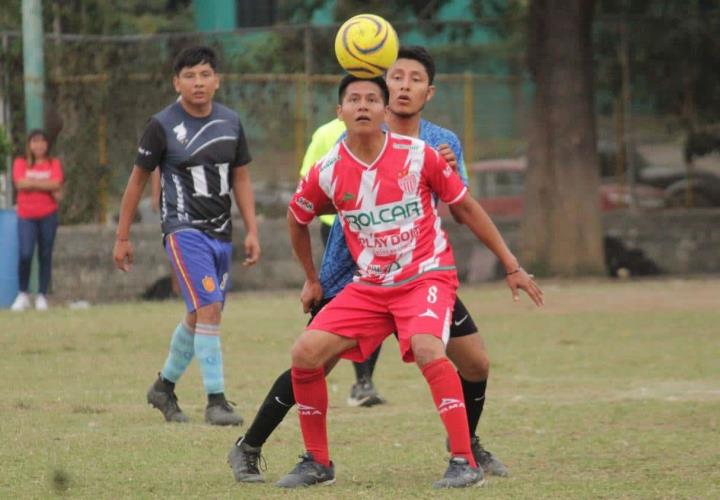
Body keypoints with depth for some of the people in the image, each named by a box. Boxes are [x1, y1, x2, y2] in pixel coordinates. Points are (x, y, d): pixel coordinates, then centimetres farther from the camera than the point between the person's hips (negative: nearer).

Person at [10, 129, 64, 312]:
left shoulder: (53, 164, 7)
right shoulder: (21, 163, 5)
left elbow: (56, 184, -8)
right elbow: (20, 183, -11)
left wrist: (32, 183, -10)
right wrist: (47, 186, -9)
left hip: (48, 215, 1)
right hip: (26, 216, -1)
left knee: (45, 256, 4)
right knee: (25, 254, -14)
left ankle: (42, 296, 10)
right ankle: (23, 295, -1)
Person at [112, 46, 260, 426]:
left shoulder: (230, 122, 6)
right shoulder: (163, 125, -7)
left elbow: (241, 178, 15)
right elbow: (138, 180, 1)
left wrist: (252, 231, 7)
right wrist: (122, 237, 3)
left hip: (220, 233, 6)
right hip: (184, 230, -6)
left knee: (199, 316, 14)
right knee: (209, 309, -19)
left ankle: (165, 386, 33)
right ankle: (216, 401, -17)